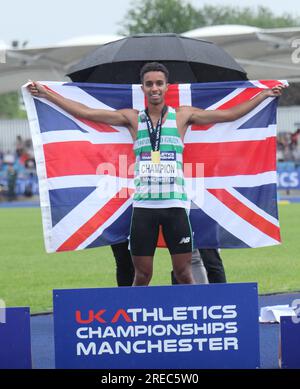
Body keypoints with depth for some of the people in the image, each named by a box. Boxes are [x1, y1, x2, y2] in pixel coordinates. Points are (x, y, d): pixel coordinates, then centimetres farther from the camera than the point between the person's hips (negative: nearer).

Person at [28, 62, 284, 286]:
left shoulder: (182, 116, 7)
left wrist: (264, 95, 6)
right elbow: (83, 112, 7)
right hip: (143, 205, 1)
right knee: (142, 275, 3)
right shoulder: (132, 118, 9)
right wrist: (45, 94, 5)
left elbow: (229, 114, 8)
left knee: (184, 273, 1)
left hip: (175, 204, -1)